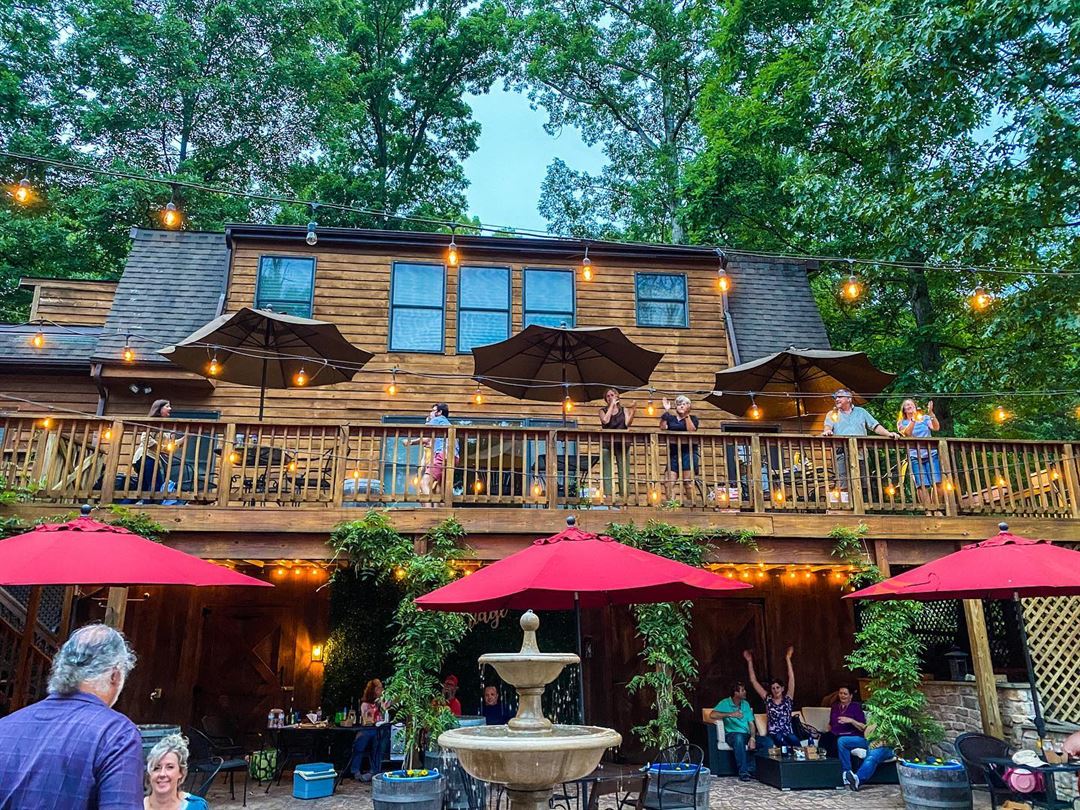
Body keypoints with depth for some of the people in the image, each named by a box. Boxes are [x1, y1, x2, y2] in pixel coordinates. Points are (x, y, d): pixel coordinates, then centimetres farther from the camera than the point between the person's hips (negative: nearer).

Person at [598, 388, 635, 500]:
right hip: (607, 444, -1)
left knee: (624, 472, -3)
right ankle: (608, 497, -4)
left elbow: (628, 423, 0)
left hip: (621, 443, 1)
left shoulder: (624, 409, 14)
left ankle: (624, 496, -1)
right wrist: (612, 405, -3)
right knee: (607, 473, -4)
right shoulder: (603, 410, 12)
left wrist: (633, 412, -13)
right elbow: (605, 420, -9)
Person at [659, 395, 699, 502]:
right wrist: (666, 411, -2)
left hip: (688, 451, -3)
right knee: (670, 482, -6)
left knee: (687, 481, -10)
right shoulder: (670, 418, 17)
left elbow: (691, 430, -8)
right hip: (673, 452, 3)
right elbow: (662, 428, 0)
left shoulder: (692, 418, 11)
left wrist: (687, 415, -8)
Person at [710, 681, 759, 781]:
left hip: (747, 734, 5)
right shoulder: (725, 703, -2)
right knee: (739, 737, -40)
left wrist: (752, 738, -14)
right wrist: (730, 714, -21)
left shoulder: (746, 704, 14)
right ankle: (743, 772, -34)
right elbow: (712, 715, -17)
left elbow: (751, 723, 5)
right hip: (732, 734, -4)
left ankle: (752, 769, -13)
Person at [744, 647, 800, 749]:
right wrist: (750, 661, 11)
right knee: (779, 737, -37)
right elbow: (753, 681, 12)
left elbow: (791, 677, 5)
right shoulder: (768, 700, 13)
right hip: (774, 735, 0)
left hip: (788, 733, 1)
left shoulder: (787, 699, 11)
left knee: (796, 743, -34)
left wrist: (788, 658, 2)